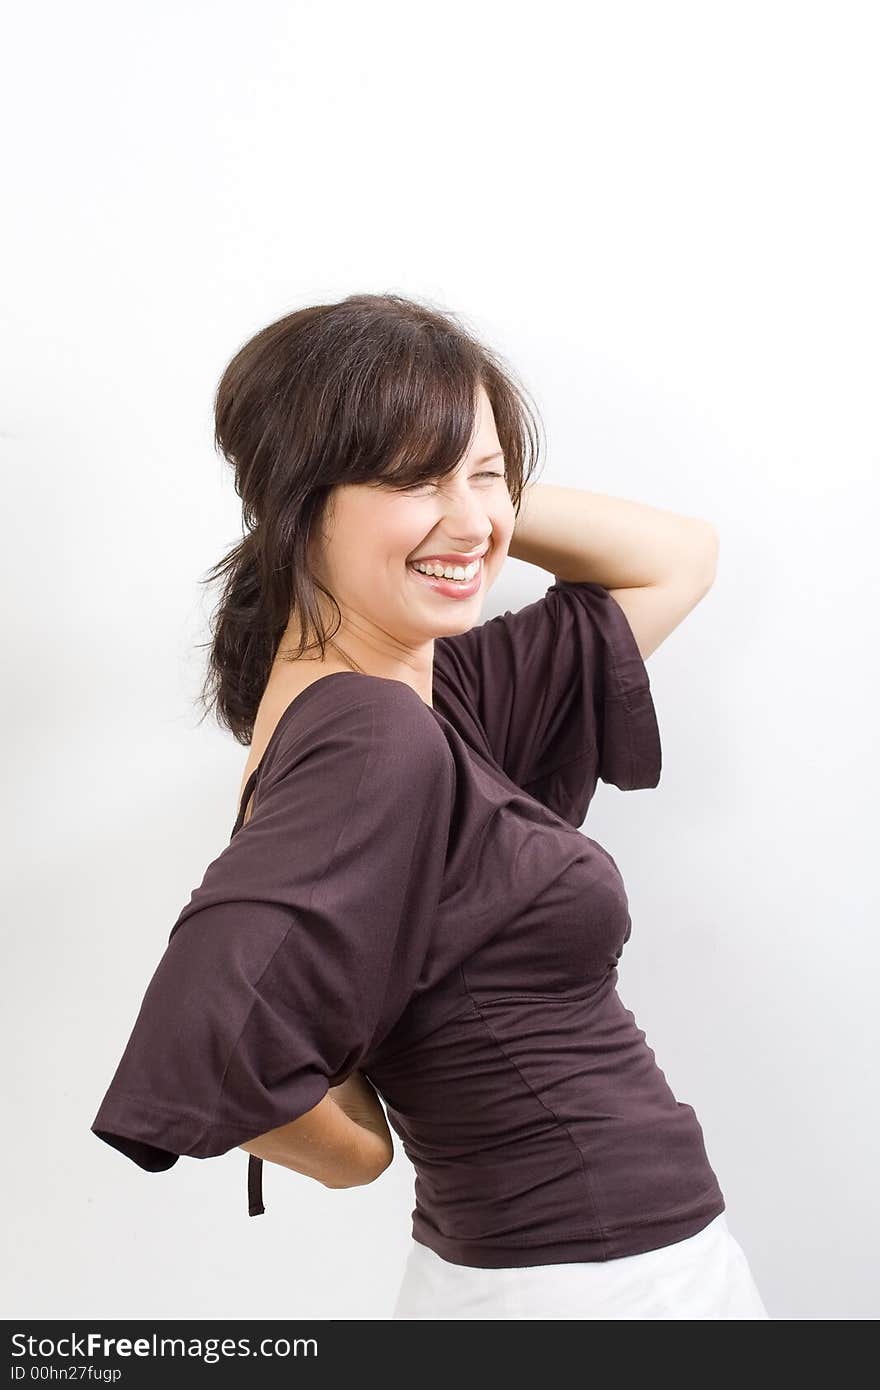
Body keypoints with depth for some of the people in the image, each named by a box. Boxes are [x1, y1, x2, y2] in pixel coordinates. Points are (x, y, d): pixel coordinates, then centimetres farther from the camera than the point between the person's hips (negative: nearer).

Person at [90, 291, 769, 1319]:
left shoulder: (436, 693, 0)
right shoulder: (378, 743, -25)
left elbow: (679, 554, 10)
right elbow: (198, 1054, -37)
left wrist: (473, 492, -2)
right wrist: (356, 1147, -18)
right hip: (608, 1283, -8)